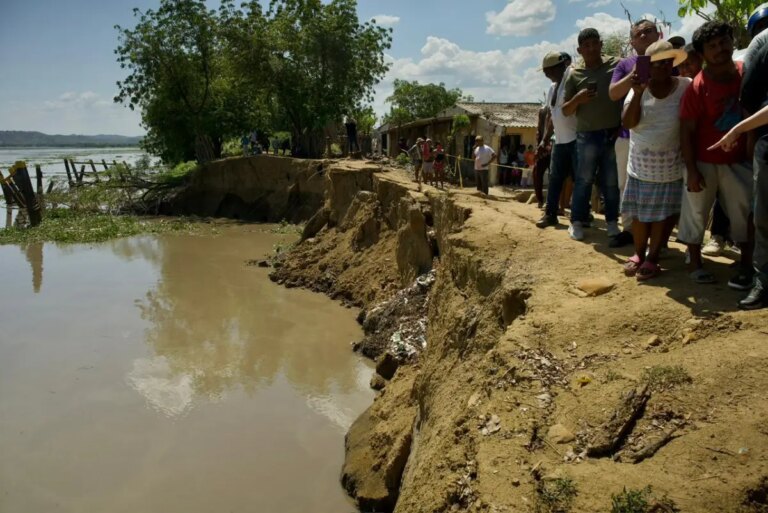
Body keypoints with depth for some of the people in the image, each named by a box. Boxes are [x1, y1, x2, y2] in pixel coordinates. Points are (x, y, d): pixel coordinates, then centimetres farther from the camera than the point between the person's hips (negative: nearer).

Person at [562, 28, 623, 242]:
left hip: (614, 134, 0)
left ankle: (612, 222, 16)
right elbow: (566, 111, 8)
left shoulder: (616, 64, 3)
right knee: (584, 180, 3)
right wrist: (577, 99, -14)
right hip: (588, 136, 0)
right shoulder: (574, 75, 5)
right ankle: (577, 222, 11)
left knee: (612, 182, 6)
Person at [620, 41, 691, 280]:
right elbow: (627, 123, -11)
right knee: (640, 211, 10)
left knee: (664, 211, 4)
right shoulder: (639, 88, -1)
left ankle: (652, 258, 14)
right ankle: (639, 254, 26)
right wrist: (637, 93, -23)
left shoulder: (685, 86, -6)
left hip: (670, 164, -2)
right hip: (640, 162, 2)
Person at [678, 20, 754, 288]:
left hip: (739, 160, 4)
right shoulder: (698, 86, -14)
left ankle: (746, 266, 15)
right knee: (696, 213, 5)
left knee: (745, 213, 5)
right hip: (704, 162, -3)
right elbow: (687, 130, -13)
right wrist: (691, 170, -15)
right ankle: (695, 264, 20)